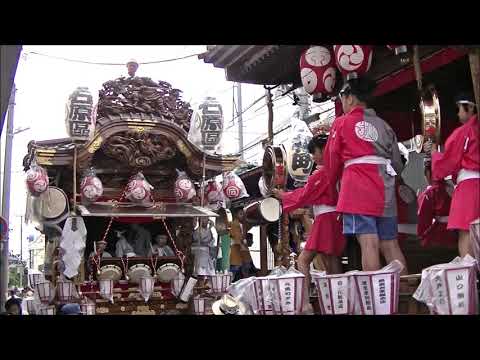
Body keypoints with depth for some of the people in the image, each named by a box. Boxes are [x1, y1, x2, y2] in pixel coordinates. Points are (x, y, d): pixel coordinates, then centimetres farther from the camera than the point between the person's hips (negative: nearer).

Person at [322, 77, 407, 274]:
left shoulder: (342, 122, 4)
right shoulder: (383, 125, 16)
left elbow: (332, 158, 11)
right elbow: (397, 164, 16)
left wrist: (333, 180, 29)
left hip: (358, 189, -5)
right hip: (385, 191, 5)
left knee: (369, 243, -11)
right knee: (390, 244, 8)